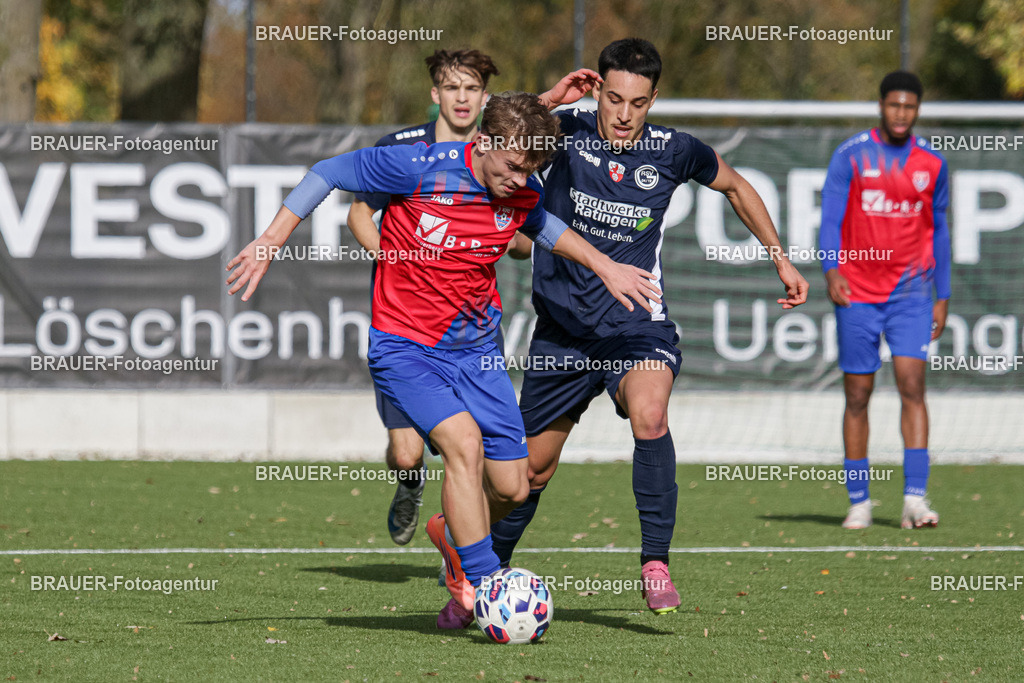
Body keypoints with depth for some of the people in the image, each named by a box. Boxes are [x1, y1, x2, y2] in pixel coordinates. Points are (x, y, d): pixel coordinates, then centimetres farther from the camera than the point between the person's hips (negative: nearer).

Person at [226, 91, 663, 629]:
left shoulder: (523, 194, -4)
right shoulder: (420, 168, -19)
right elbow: (330, 172, -7)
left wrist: (603, 266, 16)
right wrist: (271, 241, -8)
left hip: (476, 347, 5)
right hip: (405, 347, -5)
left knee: (512, 488, 2)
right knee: (463, 442, -29)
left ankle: (451, 532, 35)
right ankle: (482, 586, -22)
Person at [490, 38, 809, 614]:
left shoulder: (673, 151, -6)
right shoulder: (566, 133, -8)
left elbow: (735, 187, 14)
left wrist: (782, 260, 16)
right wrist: (548, 101, -24)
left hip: (637, 327, -1)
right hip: (563, 332, 1)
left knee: (649, 414, -33)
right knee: (532, 467, 12)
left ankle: (656, 563, -26)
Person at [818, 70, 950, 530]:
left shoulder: (932, 164, 7)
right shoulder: (851, 156, -1)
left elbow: (937, 232, 14)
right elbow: (831, 217, -5)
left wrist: (942, 297, 11)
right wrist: (832, 269, -21)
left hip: (910, 292, 1)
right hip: (857, 294, -1)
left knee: (912, 384, -14)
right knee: (857, 396, 3)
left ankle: (914, 498, -17)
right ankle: (859, 502, 12)